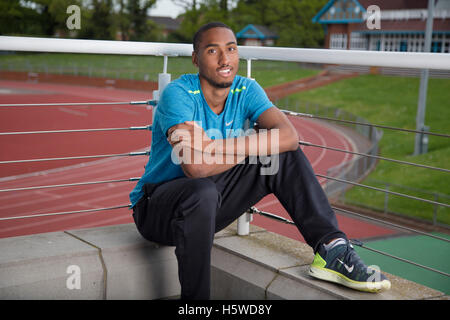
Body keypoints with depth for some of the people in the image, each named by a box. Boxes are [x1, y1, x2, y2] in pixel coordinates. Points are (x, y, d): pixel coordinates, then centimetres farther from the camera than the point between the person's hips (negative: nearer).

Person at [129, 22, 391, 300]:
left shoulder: (246, 90, -4)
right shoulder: (178, 94, -20)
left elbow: (288, 136, -23)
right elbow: (196, 167, -34)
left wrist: (215, 145, -33)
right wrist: (253, 148, -21)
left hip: (209, 205, 5)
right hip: (156, 208, -5)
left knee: (285, 153, -11)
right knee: (201, 192, -40)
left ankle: (331, 249, -17)